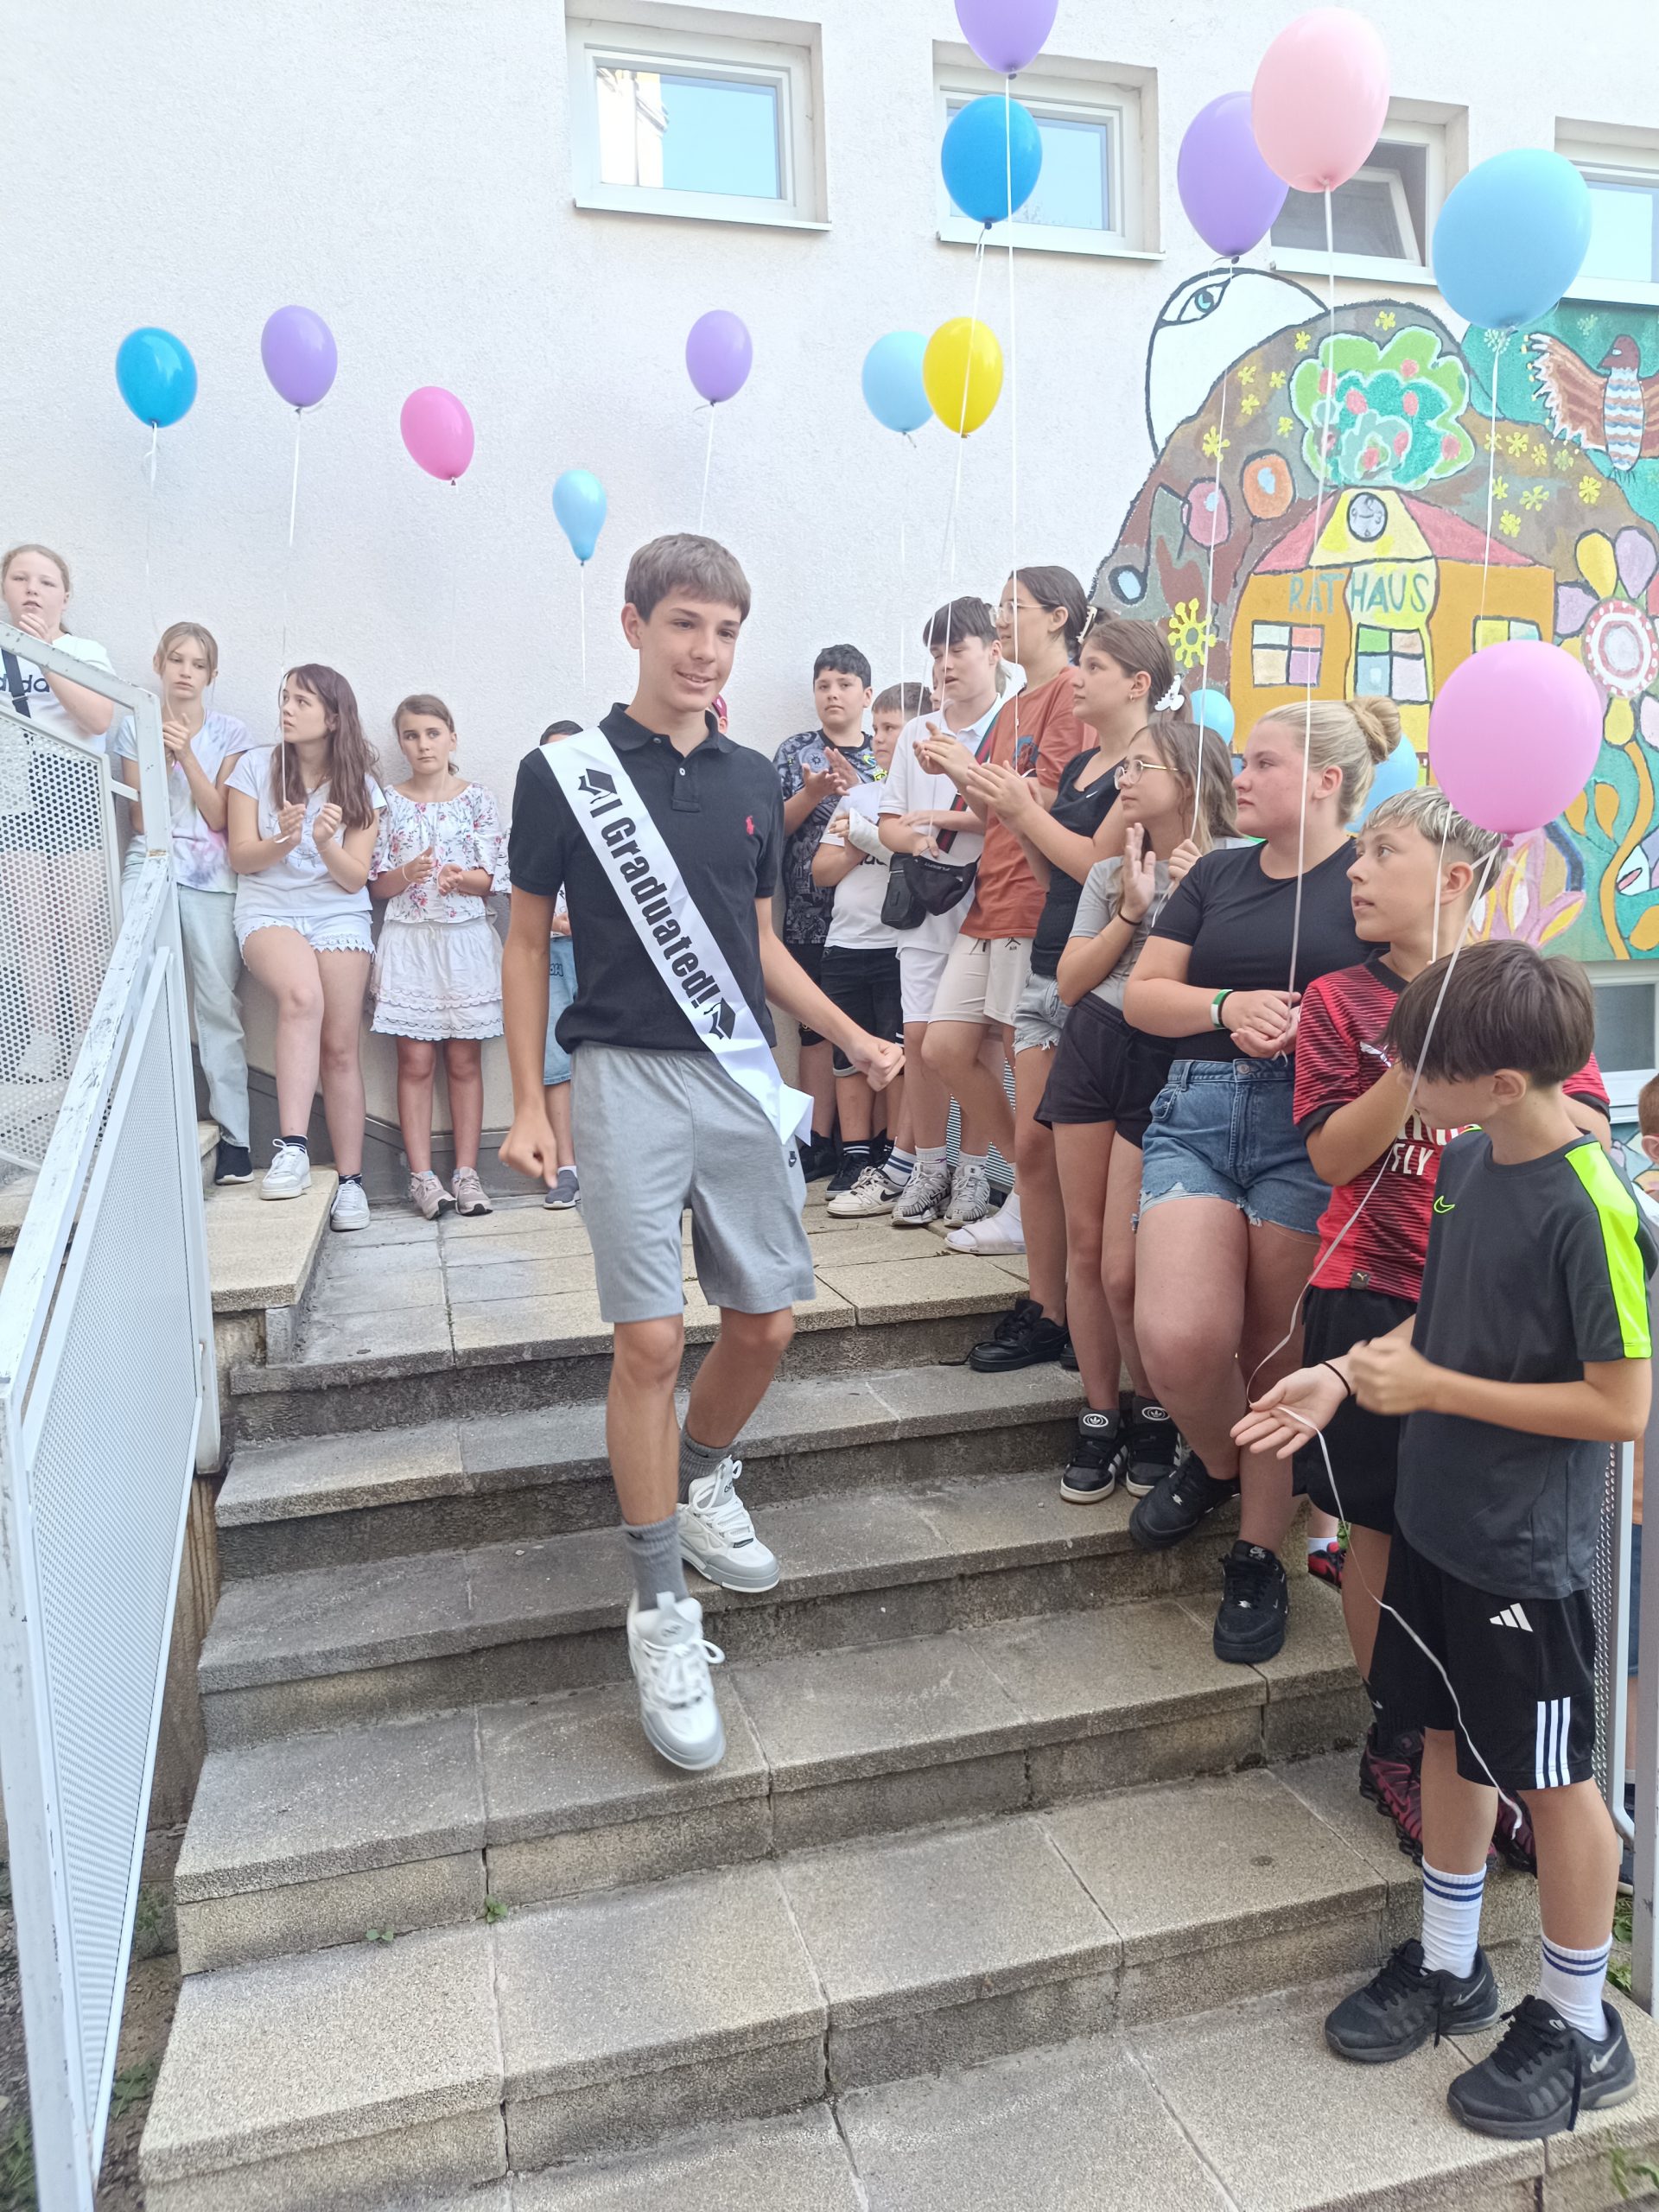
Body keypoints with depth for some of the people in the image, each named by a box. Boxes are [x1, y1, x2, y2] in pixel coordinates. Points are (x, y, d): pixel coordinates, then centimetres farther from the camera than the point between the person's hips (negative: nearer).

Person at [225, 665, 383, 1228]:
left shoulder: (359, 785, 7)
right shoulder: (256, 766, 4)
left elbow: (355, 878, 1)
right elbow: (241, 857, 0)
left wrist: (325, 843, -19)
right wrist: (283, 841, -19)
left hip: (340, 916, 2)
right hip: (268, 909, -2)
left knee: (341, 1048, -7)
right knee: (302, 995, -34)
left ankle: (350, 1179, 0)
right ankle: (292, 1147, -36)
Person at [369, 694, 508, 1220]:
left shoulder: (476, 798, 3)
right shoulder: (389, 803, 5)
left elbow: (493, 876, 0)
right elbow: (376, 885, 4)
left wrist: (459, 877, -19)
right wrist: (408, 873, -16)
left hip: (466, 939, 0)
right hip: (408, 940, 0)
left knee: (465, 1060, 3)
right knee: (416, 1062, -1)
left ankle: (467, 1172, 8)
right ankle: (421, 1176, 4)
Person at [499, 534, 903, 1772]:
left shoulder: (754, 781, 11)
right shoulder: (565, 773, -1)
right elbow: (528, 943, 3)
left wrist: (853, 1039, 11)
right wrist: (528, 1103, -2)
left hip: (745, 1077, 5)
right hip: (628, 1074, -4)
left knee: (767, 1323, 6)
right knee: (651, 1339, -8)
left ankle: (705, 1483, 36)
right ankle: (662, 1612, 6)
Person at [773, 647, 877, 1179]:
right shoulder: (795, 752, 10)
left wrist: (858, 792, -12)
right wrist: (811, 795, -12)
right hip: (811, 915, 1)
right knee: (818, 1027, 3)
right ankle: (820, 1143, 8)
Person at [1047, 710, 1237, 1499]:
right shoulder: (1111, 872, 14)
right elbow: (1071, 984, 6)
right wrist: (1131, 911, -4)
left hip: (1165, 1066, -5)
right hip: (1090, 1050, 5)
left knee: (1126, 1269, -8)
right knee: (1085, 1246, 7)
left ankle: (1152, 1413, 18)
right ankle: (1100, 1414, 21)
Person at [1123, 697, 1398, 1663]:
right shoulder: (1217, 875, 18)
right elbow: (1141, 995, 11)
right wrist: (1228, 1007, -6)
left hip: (1312, 1126, -3)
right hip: (1198, 1113, 3)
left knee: (1278, 1358, 2)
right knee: (1180, 1341, -12)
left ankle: (1259, 1556, 22)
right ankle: (1215, 1459, 22)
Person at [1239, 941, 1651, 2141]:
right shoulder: (1467, 1160, -1)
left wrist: (1432, 1390, -21)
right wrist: (1345, 1374, -3)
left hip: (1526, 1551, -7)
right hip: (1437, 1516, 7)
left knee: (1552, 1779, 11)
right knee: (1447, 1737, 21)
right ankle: (1449, 1968, 42)